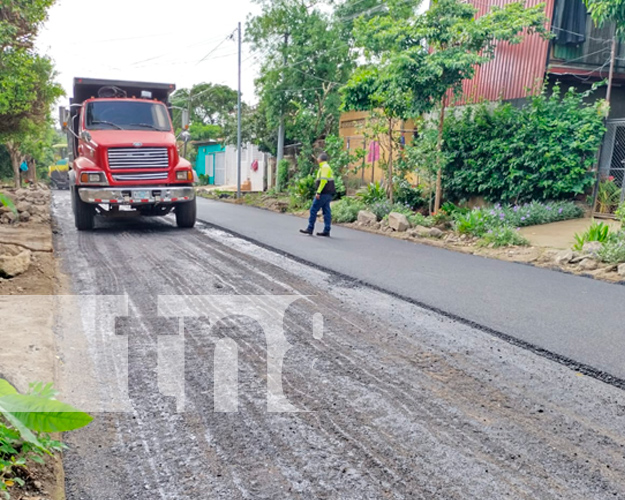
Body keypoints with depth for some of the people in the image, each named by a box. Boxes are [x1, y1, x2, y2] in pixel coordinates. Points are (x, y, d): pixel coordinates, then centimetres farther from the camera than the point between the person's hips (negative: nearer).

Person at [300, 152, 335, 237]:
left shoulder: (324, 167, -11)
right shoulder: (327, 167, 21)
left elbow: (323, 180, -20)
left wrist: (318, 192, -22)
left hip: (323, 193, -10)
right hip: (328, 194, 10)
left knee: (313, 210, -5)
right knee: (326, 211, 6)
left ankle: (310, 229, -3)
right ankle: (326, 231, 5)